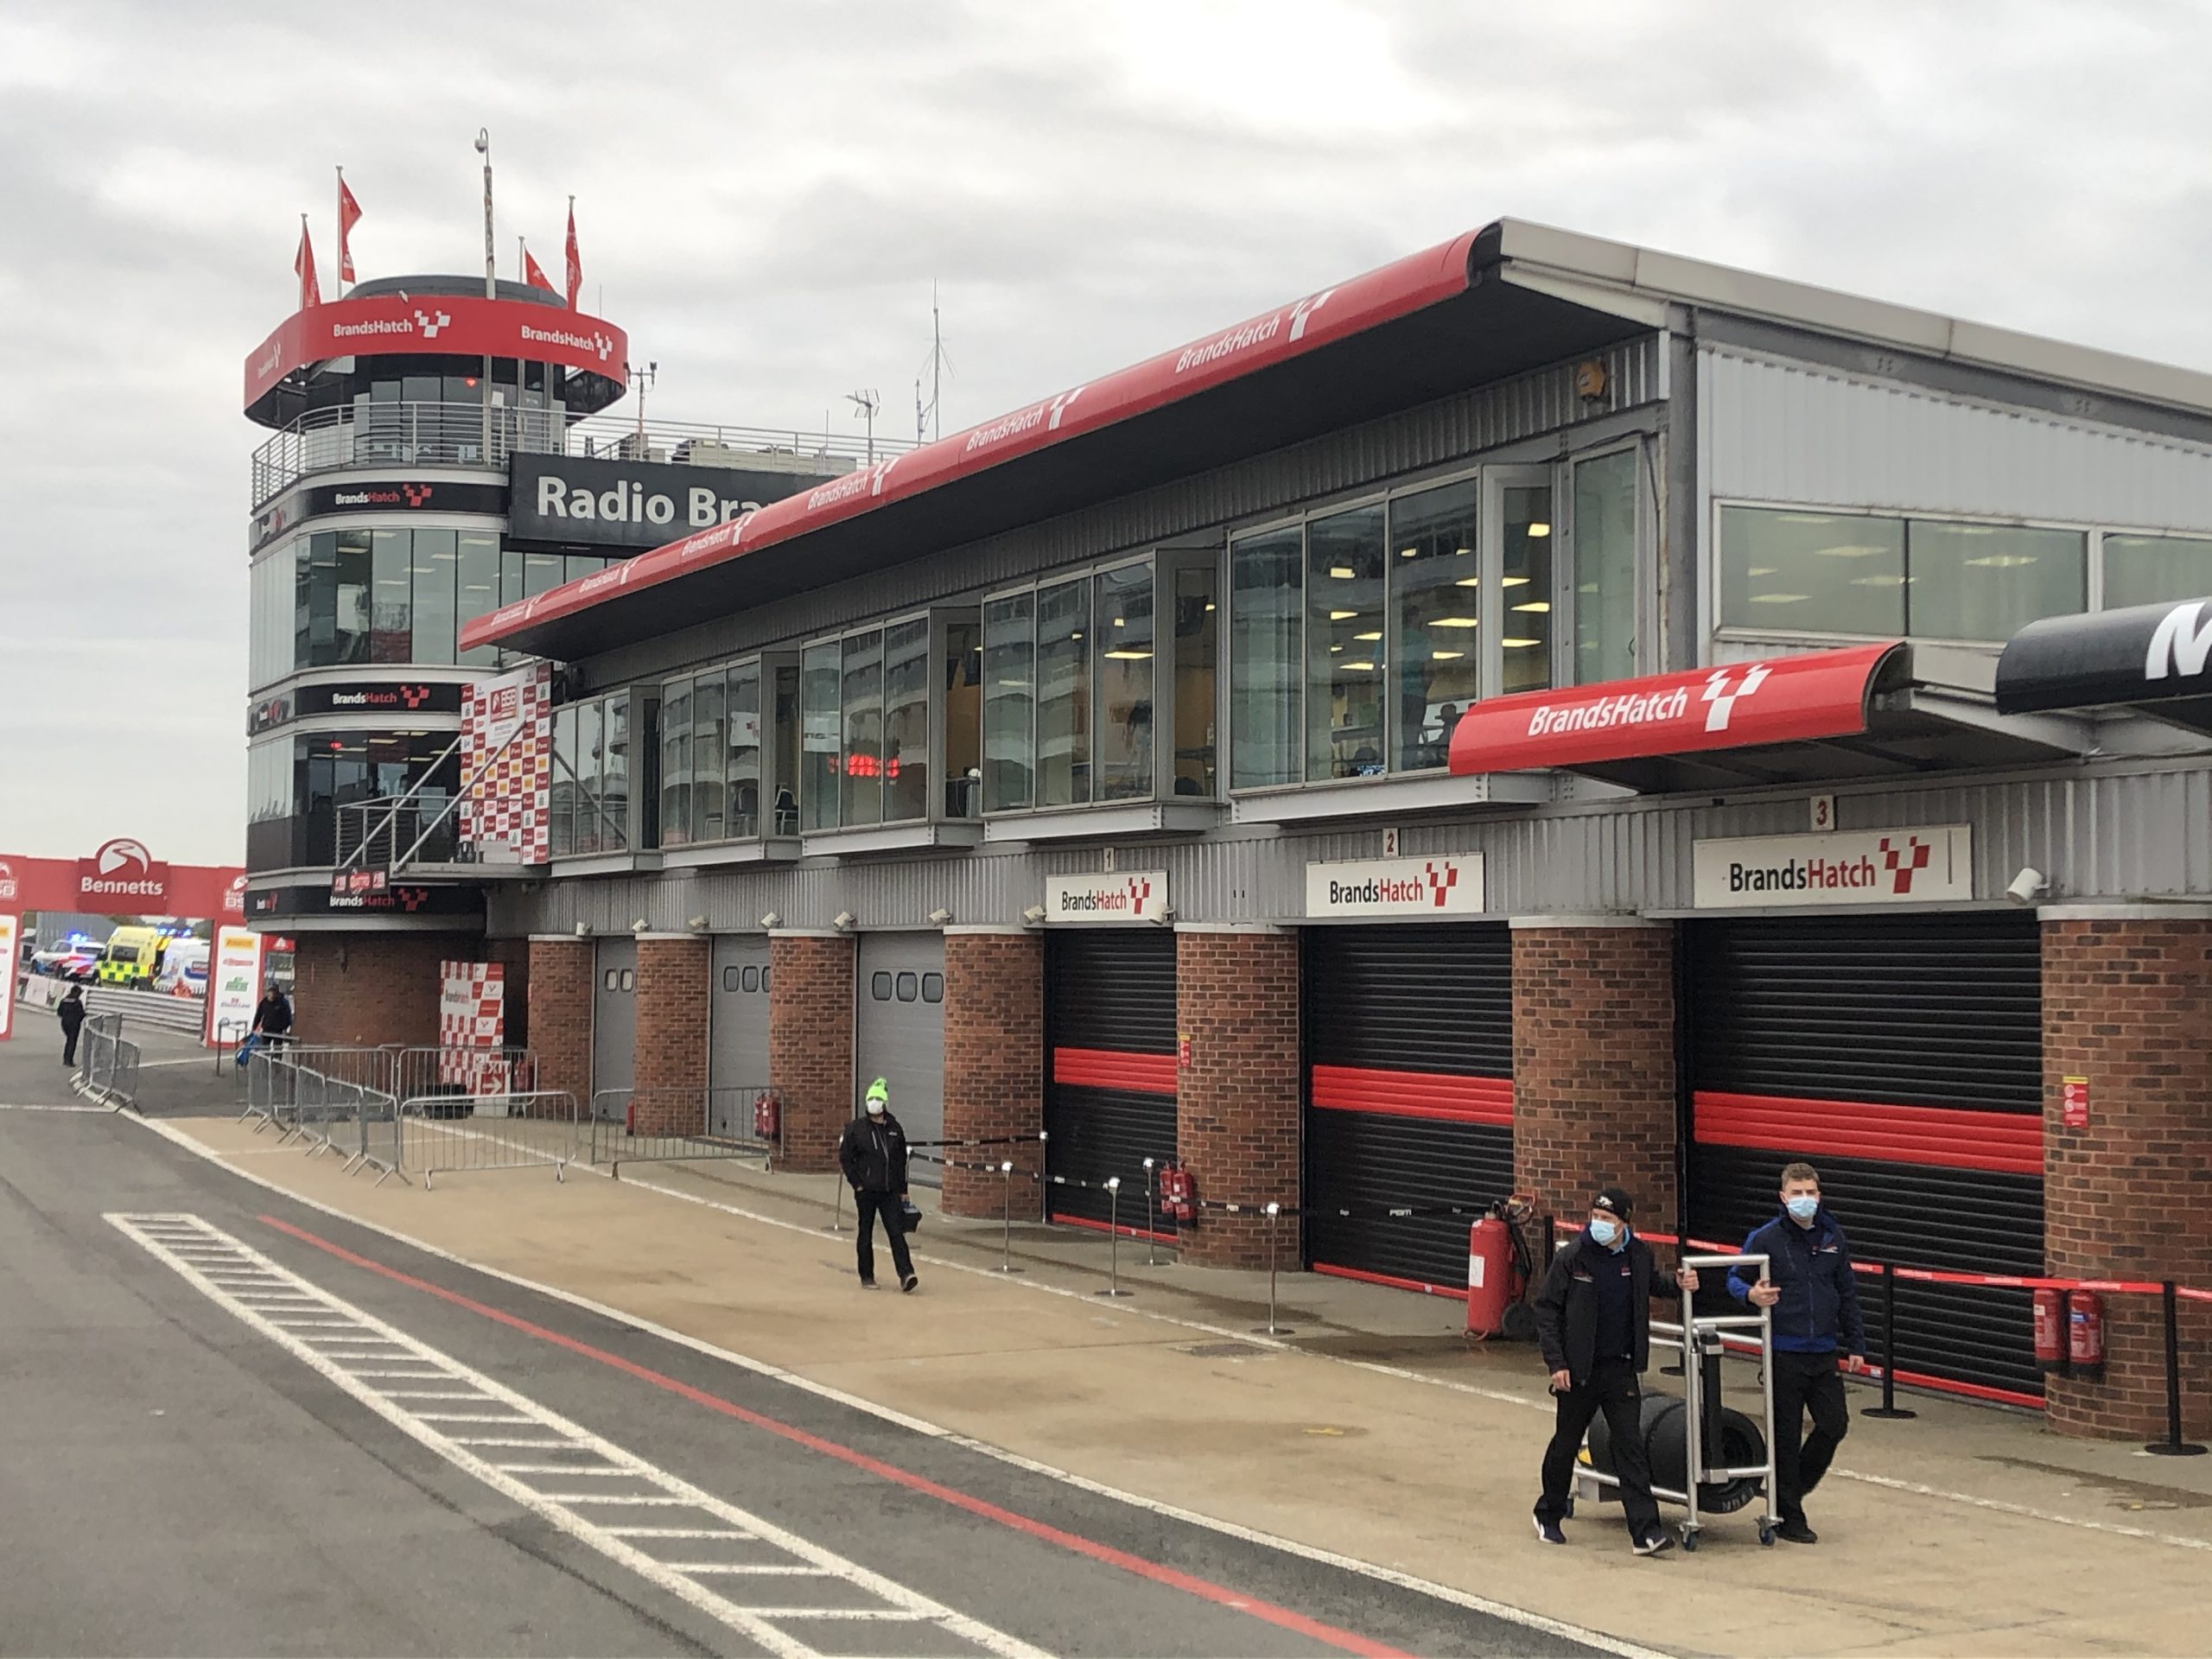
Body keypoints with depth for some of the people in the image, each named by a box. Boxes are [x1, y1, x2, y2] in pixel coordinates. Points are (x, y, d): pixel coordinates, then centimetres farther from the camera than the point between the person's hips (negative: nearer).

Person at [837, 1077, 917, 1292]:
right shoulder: (856, 1128, -3)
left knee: (896, 1232, -7)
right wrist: (856, 1184, -7)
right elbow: (845, 1158, 0)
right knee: (866, 1234, 7)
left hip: (890, 1191, 2)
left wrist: (902, 1190, 10)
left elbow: (901, 1161, 12)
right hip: (866, 1191, -2)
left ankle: (906, 1274, -13)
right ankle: (867, 1276, 17)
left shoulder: (894, 1129, 6)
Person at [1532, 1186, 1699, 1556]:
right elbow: (1547, 1310, -6)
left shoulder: (1638, 1255, -1)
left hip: (1621, 1369, 2)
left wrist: (1676, 1282, 0)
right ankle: (1548, 1516, 31)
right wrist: (1556, 1363, -12)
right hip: (1579, 1371, -2)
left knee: (1631, 1447, -3)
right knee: (1566, 1443, 11)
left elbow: (1654, 1280, 23)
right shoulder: (1572, 1258, -11)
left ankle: (1645, 1531, -6)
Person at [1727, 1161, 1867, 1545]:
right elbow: (1735, 1278, 1)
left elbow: (1847, 1294, 13)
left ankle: (1794, 1486, 26)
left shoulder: (1832, 1238, 6)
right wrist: (1750, 1294, -23)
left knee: (1835, 1424, 3)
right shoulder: (1766, 1239, -6)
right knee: (1786, 1436, 2)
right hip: (1784, 1352, -4)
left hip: (1824, 1352, 4)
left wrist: (1855, 1345, 12)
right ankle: (1789, 1516, 13)